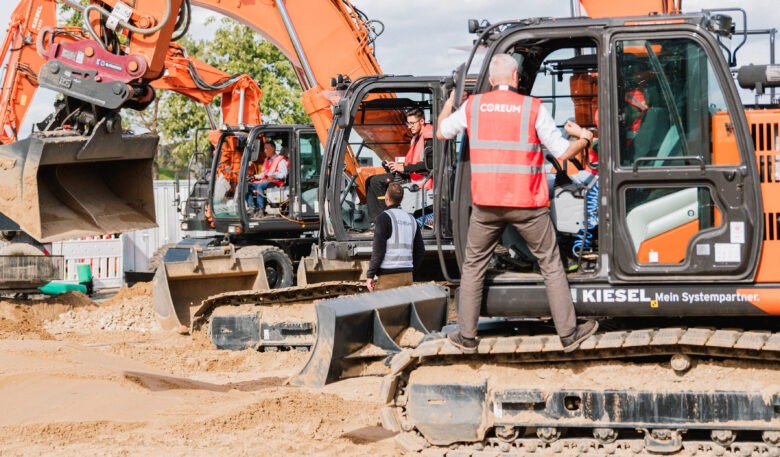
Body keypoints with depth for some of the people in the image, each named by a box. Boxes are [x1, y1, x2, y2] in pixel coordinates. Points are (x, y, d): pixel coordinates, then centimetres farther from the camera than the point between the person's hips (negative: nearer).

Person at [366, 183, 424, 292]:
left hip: (388, 276, -7)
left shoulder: (384, 217, -7)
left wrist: (370, 275, -7)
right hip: (408, 276, 7)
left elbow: (378, 250, -12)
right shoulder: (411, 219, 14)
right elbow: (420, 250, 16)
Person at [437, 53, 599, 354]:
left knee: (473, 266, 16)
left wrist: (450, 101, 36)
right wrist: (584, 139, 20)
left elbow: (442, 133, 18)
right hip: (527, 204, -2)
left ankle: (466, 337, 17)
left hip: (486, 204, 2)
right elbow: (562, 152, -1)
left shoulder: (473, 106, 1)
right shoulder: (533, 107, -5)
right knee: (551, 265, 11)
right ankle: (568, 334, 15)